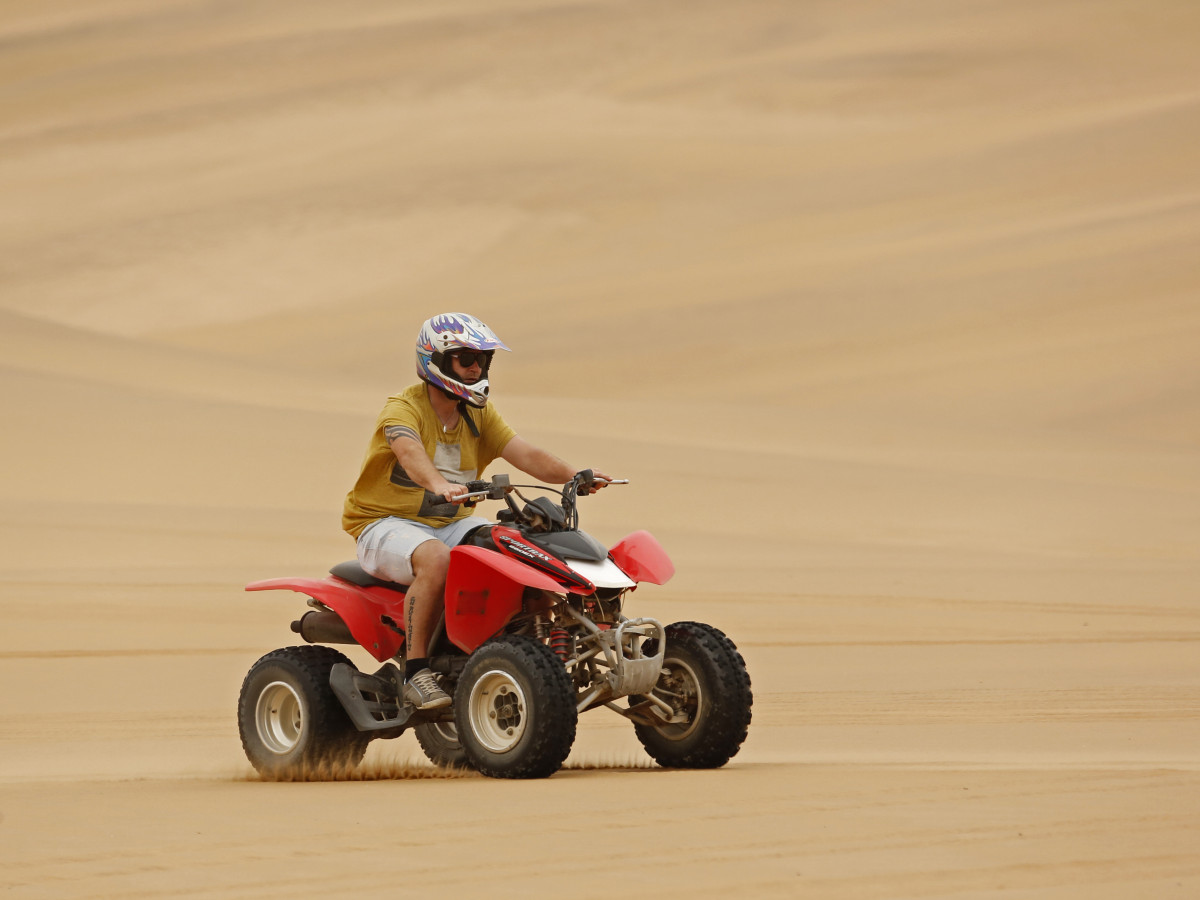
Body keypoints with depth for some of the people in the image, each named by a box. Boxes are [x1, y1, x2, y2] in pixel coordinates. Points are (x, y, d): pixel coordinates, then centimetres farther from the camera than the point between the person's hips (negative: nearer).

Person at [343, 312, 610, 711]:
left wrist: (574, 476, -23)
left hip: (450, 523, 7)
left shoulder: (479, 415, 10)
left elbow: (523, 453, -4)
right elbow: (410, 453, -35)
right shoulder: (403, 408, -13)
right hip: (385, 524, -7)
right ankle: (415, 671, -29)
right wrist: (439, 485, -57)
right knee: (435, 559, -37)